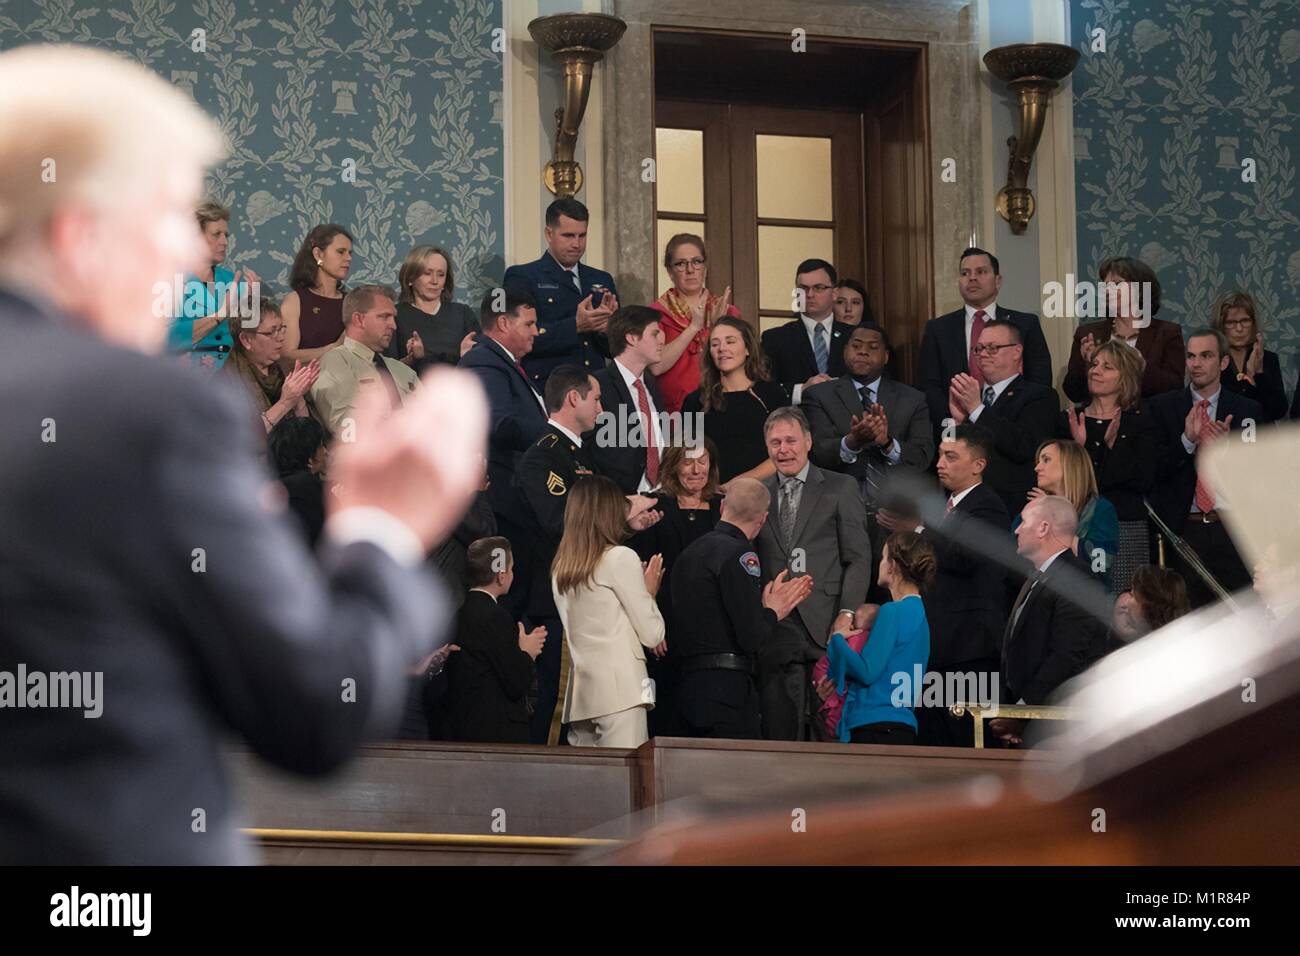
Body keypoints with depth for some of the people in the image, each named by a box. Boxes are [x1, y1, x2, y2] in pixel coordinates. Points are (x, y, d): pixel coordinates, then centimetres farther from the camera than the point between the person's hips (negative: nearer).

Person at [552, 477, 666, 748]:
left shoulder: (560, 567, 15)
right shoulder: (620, 557, -5)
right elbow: (653, 634, -3)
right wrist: (649, 590, 13)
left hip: (579, 693, 7)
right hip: (621, 690, -7)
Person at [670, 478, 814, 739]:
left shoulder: (690, 551, 14)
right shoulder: (739, 554, -11)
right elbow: (752, 638, -16)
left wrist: (773, 604, 22)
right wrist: (773, 613, 5)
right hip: (727, 688, -8)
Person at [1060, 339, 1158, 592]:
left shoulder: (1140, 422, 4)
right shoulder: (1069, 420, 11)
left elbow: (1144, 481, -5)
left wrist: (1114, 447, -14)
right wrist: (1078, 447, -9)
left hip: (1126, 530, -2)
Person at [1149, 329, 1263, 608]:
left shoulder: (1248, 410, 7)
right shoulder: (1162, 407, 6)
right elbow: (1154, 469, -1)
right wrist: (1187, 440, -17)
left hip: (1232, 530, 0)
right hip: (1182, 529, 0)